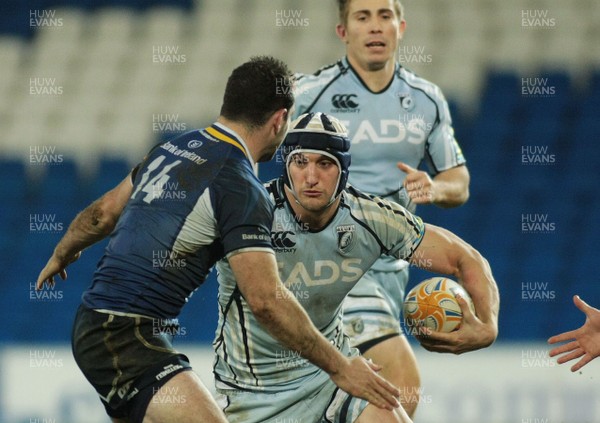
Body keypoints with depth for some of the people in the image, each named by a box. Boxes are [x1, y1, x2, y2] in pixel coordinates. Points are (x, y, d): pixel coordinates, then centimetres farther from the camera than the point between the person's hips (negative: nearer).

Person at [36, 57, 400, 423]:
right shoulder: (241, 187, -15)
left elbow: (104, 212, 24)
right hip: (129, 336, -10)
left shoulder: (176, 147, 10)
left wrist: (61, 255, 43)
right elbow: (265, 299, -21)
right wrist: (339, 367, -16)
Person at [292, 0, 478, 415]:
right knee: (404, 382, -22)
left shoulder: (427, 100, 8)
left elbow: (459, 182, 15)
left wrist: (434, 188, -9)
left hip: (392, 267, 6)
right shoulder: (309, 94, -9)